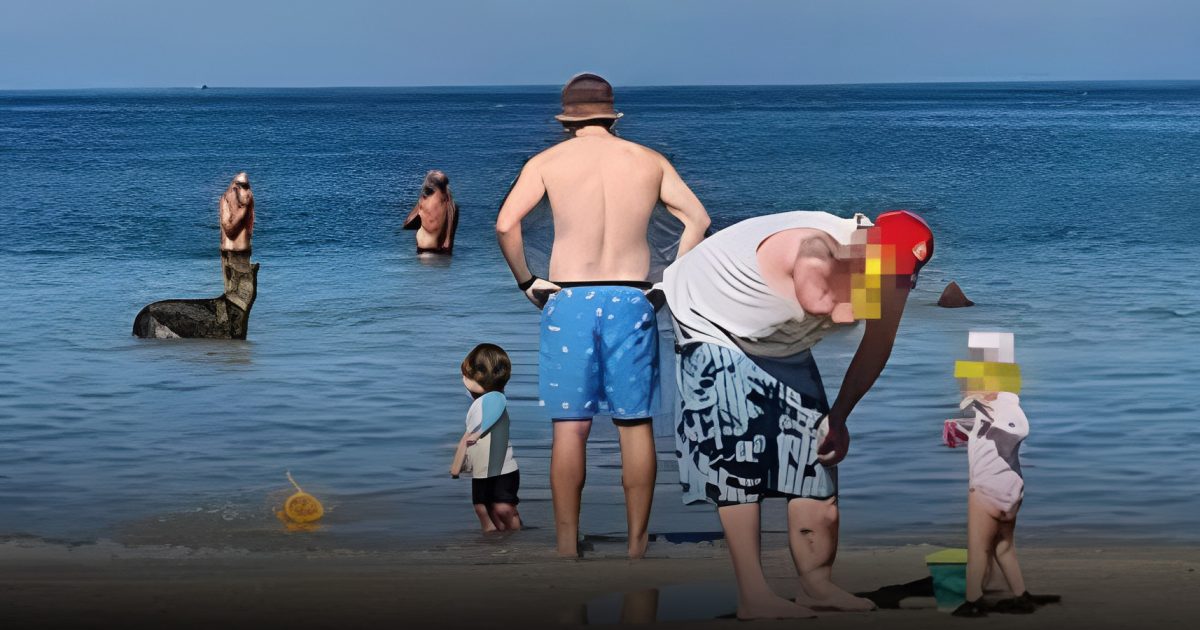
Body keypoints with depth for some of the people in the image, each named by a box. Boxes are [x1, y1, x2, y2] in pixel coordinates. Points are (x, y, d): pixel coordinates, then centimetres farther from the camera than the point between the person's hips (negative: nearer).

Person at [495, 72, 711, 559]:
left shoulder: (548, 162, 2)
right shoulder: (649, 161, 8)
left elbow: (506, 224, -9)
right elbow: (697, 218, 5)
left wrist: (526, 282, 1)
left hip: (568, 300, -1)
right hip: (631, 299, 1)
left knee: (570, 426, 2)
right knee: (635, 424, 7)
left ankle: (567, 545, 4)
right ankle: (637, 544, 10)